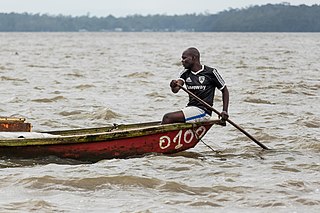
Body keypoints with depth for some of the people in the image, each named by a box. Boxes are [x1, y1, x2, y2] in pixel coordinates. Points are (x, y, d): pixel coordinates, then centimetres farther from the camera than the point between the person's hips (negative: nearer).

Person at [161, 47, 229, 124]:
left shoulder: (211, 72, -3)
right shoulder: (185, 73, 11)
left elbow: (225, 90, 5)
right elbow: (175, 90, -3)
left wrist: (224, 111, -5)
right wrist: (173, 86, -28)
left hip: (203, 111, -6)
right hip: (190, 108, 6)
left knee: (168, 118, -20)